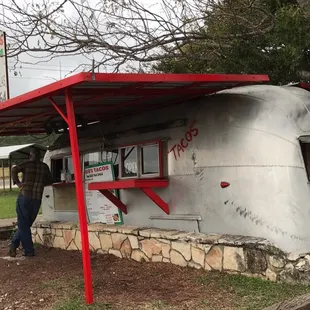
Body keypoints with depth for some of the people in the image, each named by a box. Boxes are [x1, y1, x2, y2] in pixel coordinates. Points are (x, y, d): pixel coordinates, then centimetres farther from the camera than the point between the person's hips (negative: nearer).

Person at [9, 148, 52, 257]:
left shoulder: (27, 164, 1)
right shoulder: (44, 167, 9)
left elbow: (14, 170, -15)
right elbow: (49, 180, 18)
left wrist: (17, 182, -6)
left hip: (24, 197, -2)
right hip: (37, 199, 3)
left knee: (23, 225, 4)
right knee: (26, 224, 15)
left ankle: (29, 250, 2)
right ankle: (14, 244, 5)